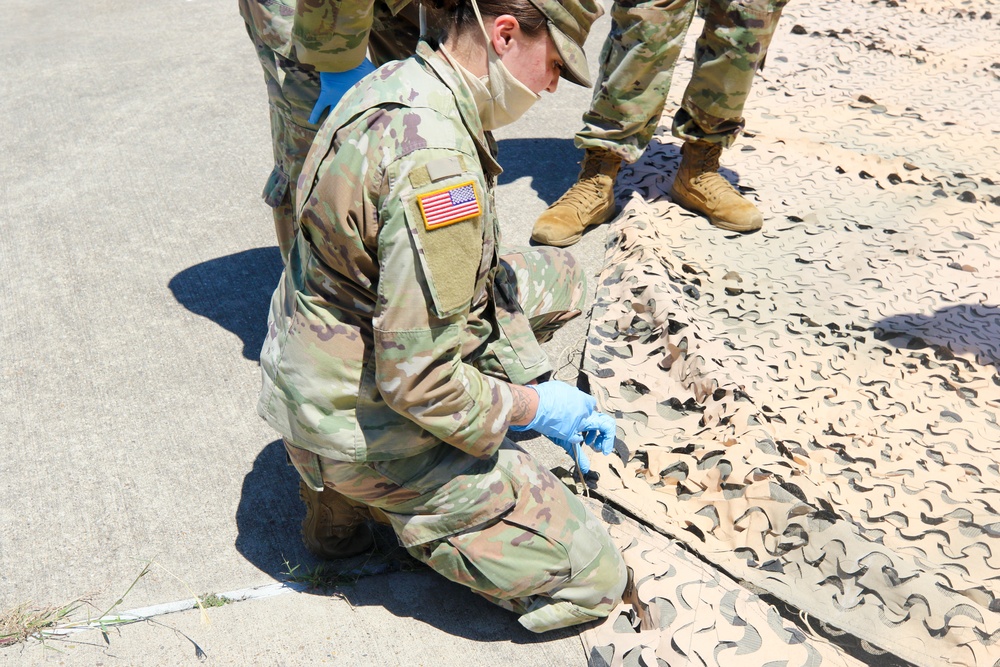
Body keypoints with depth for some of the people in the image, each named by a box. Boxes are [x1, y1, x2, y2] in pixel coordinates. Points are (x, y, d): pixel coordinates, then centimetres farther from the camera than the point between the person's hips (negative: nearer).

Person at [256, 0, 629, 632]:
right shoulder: (433, 160, -31)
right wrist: (533, 405, -11)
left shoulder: (400, 82, 1)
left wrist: (535, 387, 8)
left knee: (559, 278, 20)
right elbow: (419, 384, -30)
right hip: (360, 426, -9)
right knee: (592, 579, -2)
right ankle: (369, 494, 5)